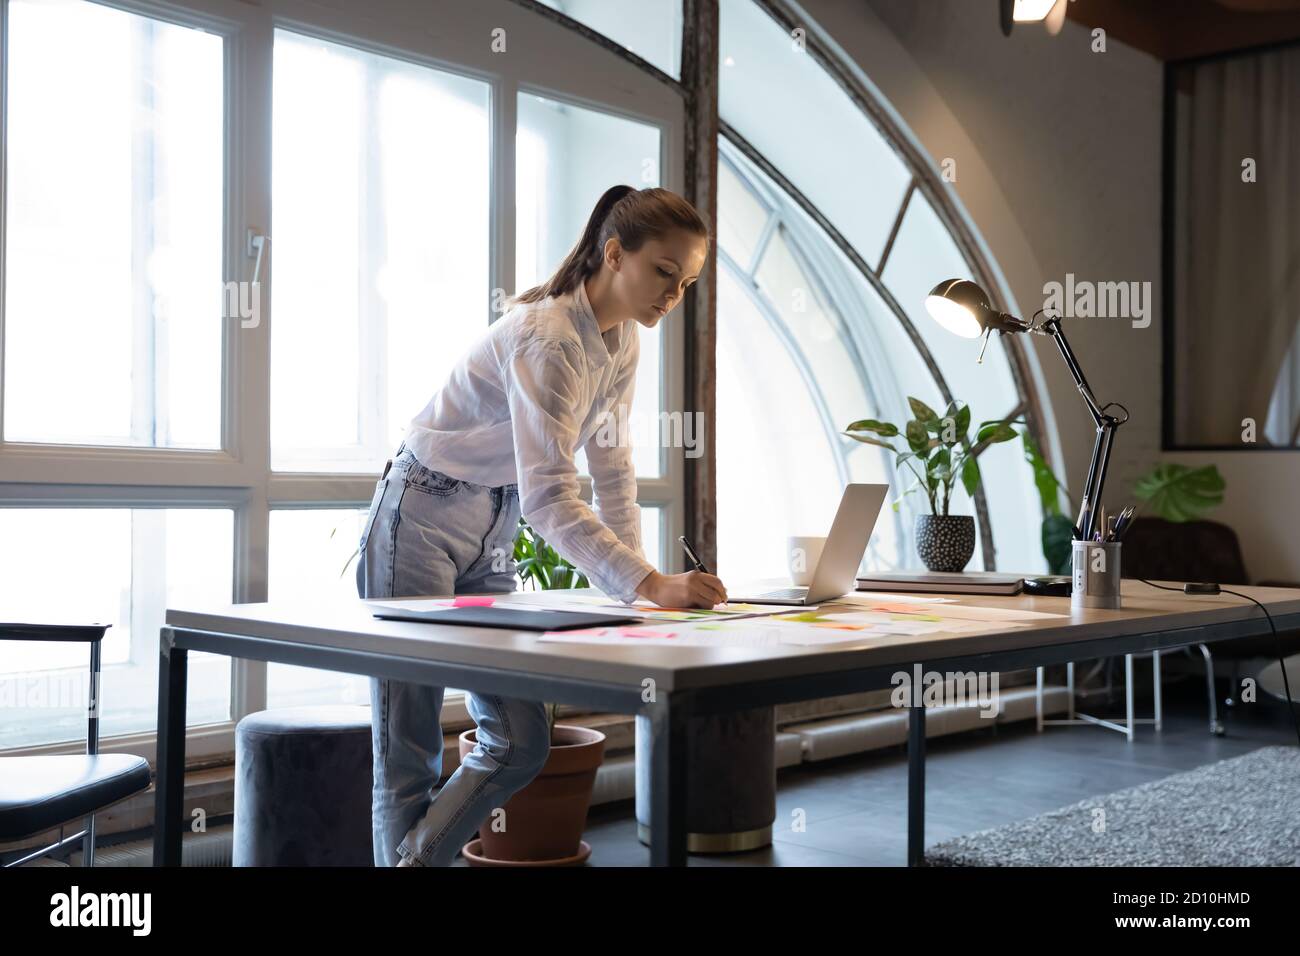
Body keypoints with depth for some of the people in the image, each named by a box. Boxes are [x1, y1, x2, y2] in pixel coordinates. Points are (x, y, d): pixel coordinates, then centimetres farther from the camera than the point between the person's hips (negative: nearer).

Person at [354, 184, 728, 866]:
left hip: (493, 526, 9)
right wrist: (650, 584, -42)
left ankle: (413, 860, 15)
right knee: (408, 753, -3)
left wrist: (638, 581, -4)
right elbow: (548, 498, -34)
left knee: (520, 744, 4)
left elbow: (611, 465, 5)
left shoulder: (623, 340, 2)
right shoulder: (547, 338, -26)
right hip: (424, 515, -8)